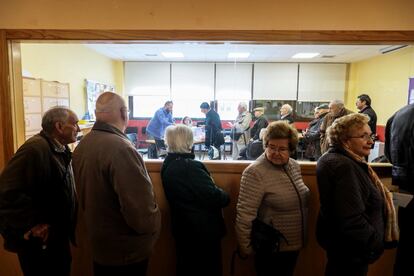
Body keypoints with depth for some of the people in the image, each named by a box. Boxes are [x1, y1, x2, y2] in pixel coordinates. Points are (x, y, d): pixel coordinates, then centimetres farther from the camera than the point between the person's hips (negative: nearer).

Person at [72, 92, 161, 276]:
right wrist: (153, 226, -11)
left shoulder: (81, 145, -2)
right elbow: (142, 214, -32)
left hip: (99, 242, 8)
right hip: (127, 250, -8)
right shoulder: (120, 149, -30)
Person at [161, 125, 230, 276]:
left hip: (183, 228, 8)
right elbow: (214, 197, -25)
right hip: (203, 230, -8)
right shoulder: (191, 167, -27)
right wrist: (225, 197, -5)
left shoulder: (168, 165, 1)